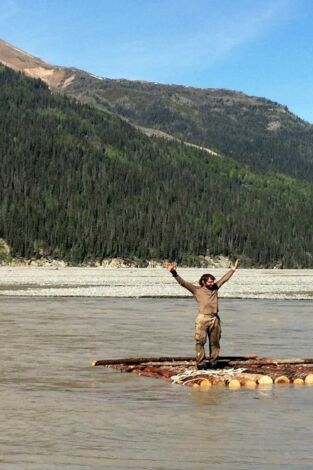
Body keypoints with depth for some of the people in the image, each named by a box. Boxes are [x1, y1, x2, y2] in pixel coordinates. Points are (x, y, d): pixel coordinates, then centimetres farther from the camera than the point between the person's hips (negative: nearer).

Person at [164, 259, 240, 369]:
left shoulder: (215, 288, 15)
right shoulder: (197, 290, 3)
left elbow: (224, 278, 24)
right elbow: (182, 282, -3)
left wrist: (233, 269, 27)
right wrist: (174, 272, -13)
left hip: (215, 319, 4)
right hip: (203, 319, -4)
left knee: (214, 342, 7)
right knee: (200, 341, -6)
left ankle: (213, 362, 15)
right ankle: (200, 362, -2)